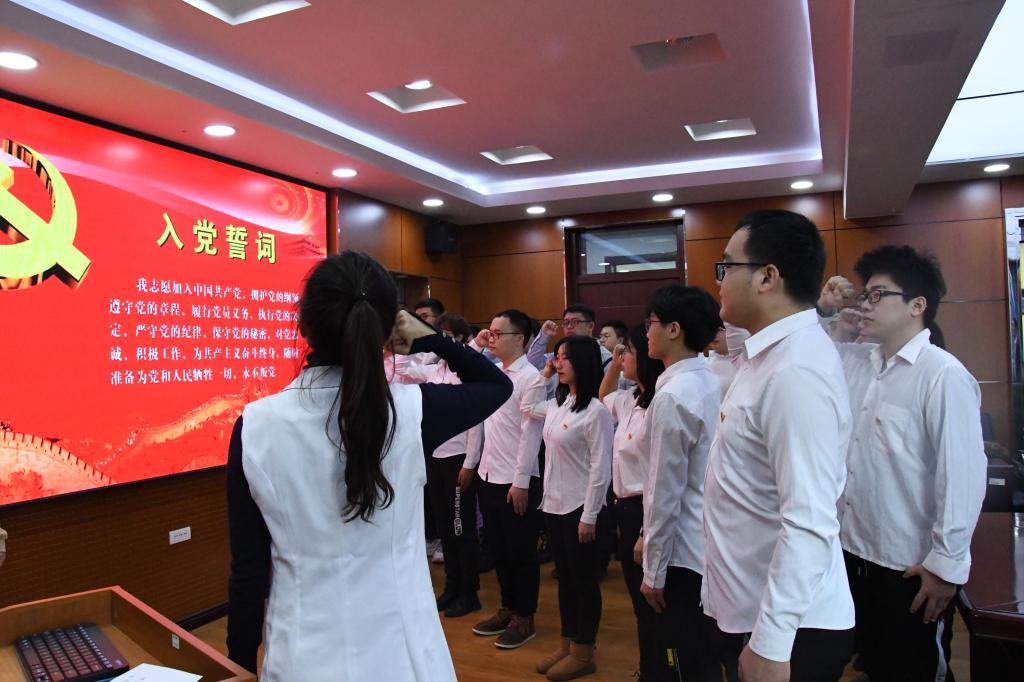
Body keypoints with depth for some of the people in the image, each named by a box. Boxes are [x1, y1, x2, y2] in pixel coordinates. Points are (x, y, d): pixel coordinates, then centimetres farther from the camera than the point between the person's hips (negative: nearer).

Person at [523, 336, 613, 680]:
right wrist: (543, 375, 14)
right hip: (554, 504, 8)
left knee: (584, 580, 8)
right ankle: (567, 644, 31)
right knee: (564, 577, 18)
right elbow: (527, 408, 26)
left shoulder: (596, 410, -17)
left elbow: (600, 468, -17)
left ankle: (583, 654, 22)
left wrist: (589, 516, -16)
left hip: (579, 508, -8)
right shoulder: (557, 404, 7)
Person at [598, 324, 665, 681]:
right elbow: (603, 399, 27)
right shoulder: (630, 399, 7)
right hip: (626, 508, 9)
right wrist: (613, 365, 16)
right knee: (639, 601, 21)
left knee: (650, 603, 7)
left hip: (644, 511, -9)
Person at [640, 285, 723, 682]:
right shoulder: (712, 384, 4)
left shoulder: (672, 396, -21)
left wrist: (653, 569, -10)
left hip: (684, 554, -8)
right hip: (711, 546, 8)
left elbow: (665, 492, -19)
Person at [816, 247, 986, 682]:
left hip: (912, 569, -6)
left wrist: (947, 565, -16)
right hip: (854, 552, 6)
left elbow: (963, 474, -19)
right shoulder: (854, 360, 3)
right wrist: (821, 310, 1)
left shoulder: (944, 376, -18)